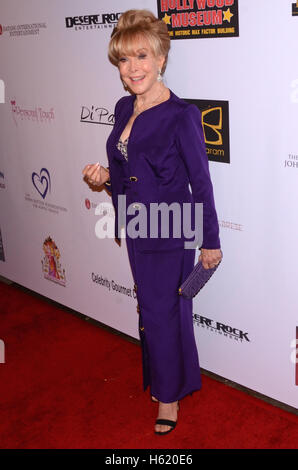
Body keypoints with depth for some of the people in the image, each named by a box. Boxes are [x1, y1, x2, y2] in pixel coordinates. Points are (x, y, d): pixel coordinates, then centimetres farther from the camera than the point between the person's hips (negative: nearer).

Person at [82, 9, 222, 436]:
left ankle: (169, 393, 30)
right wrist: (105, 174, -4)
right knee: (153, 307, 19)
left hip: (170, 232, -7)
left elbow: (201, 183, -13)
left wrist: (211, 241, -9)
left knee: (162, 311, 6)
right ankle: (166, 378, 42)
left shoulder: (181, 115, -18)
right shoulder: (124, 108, 4)